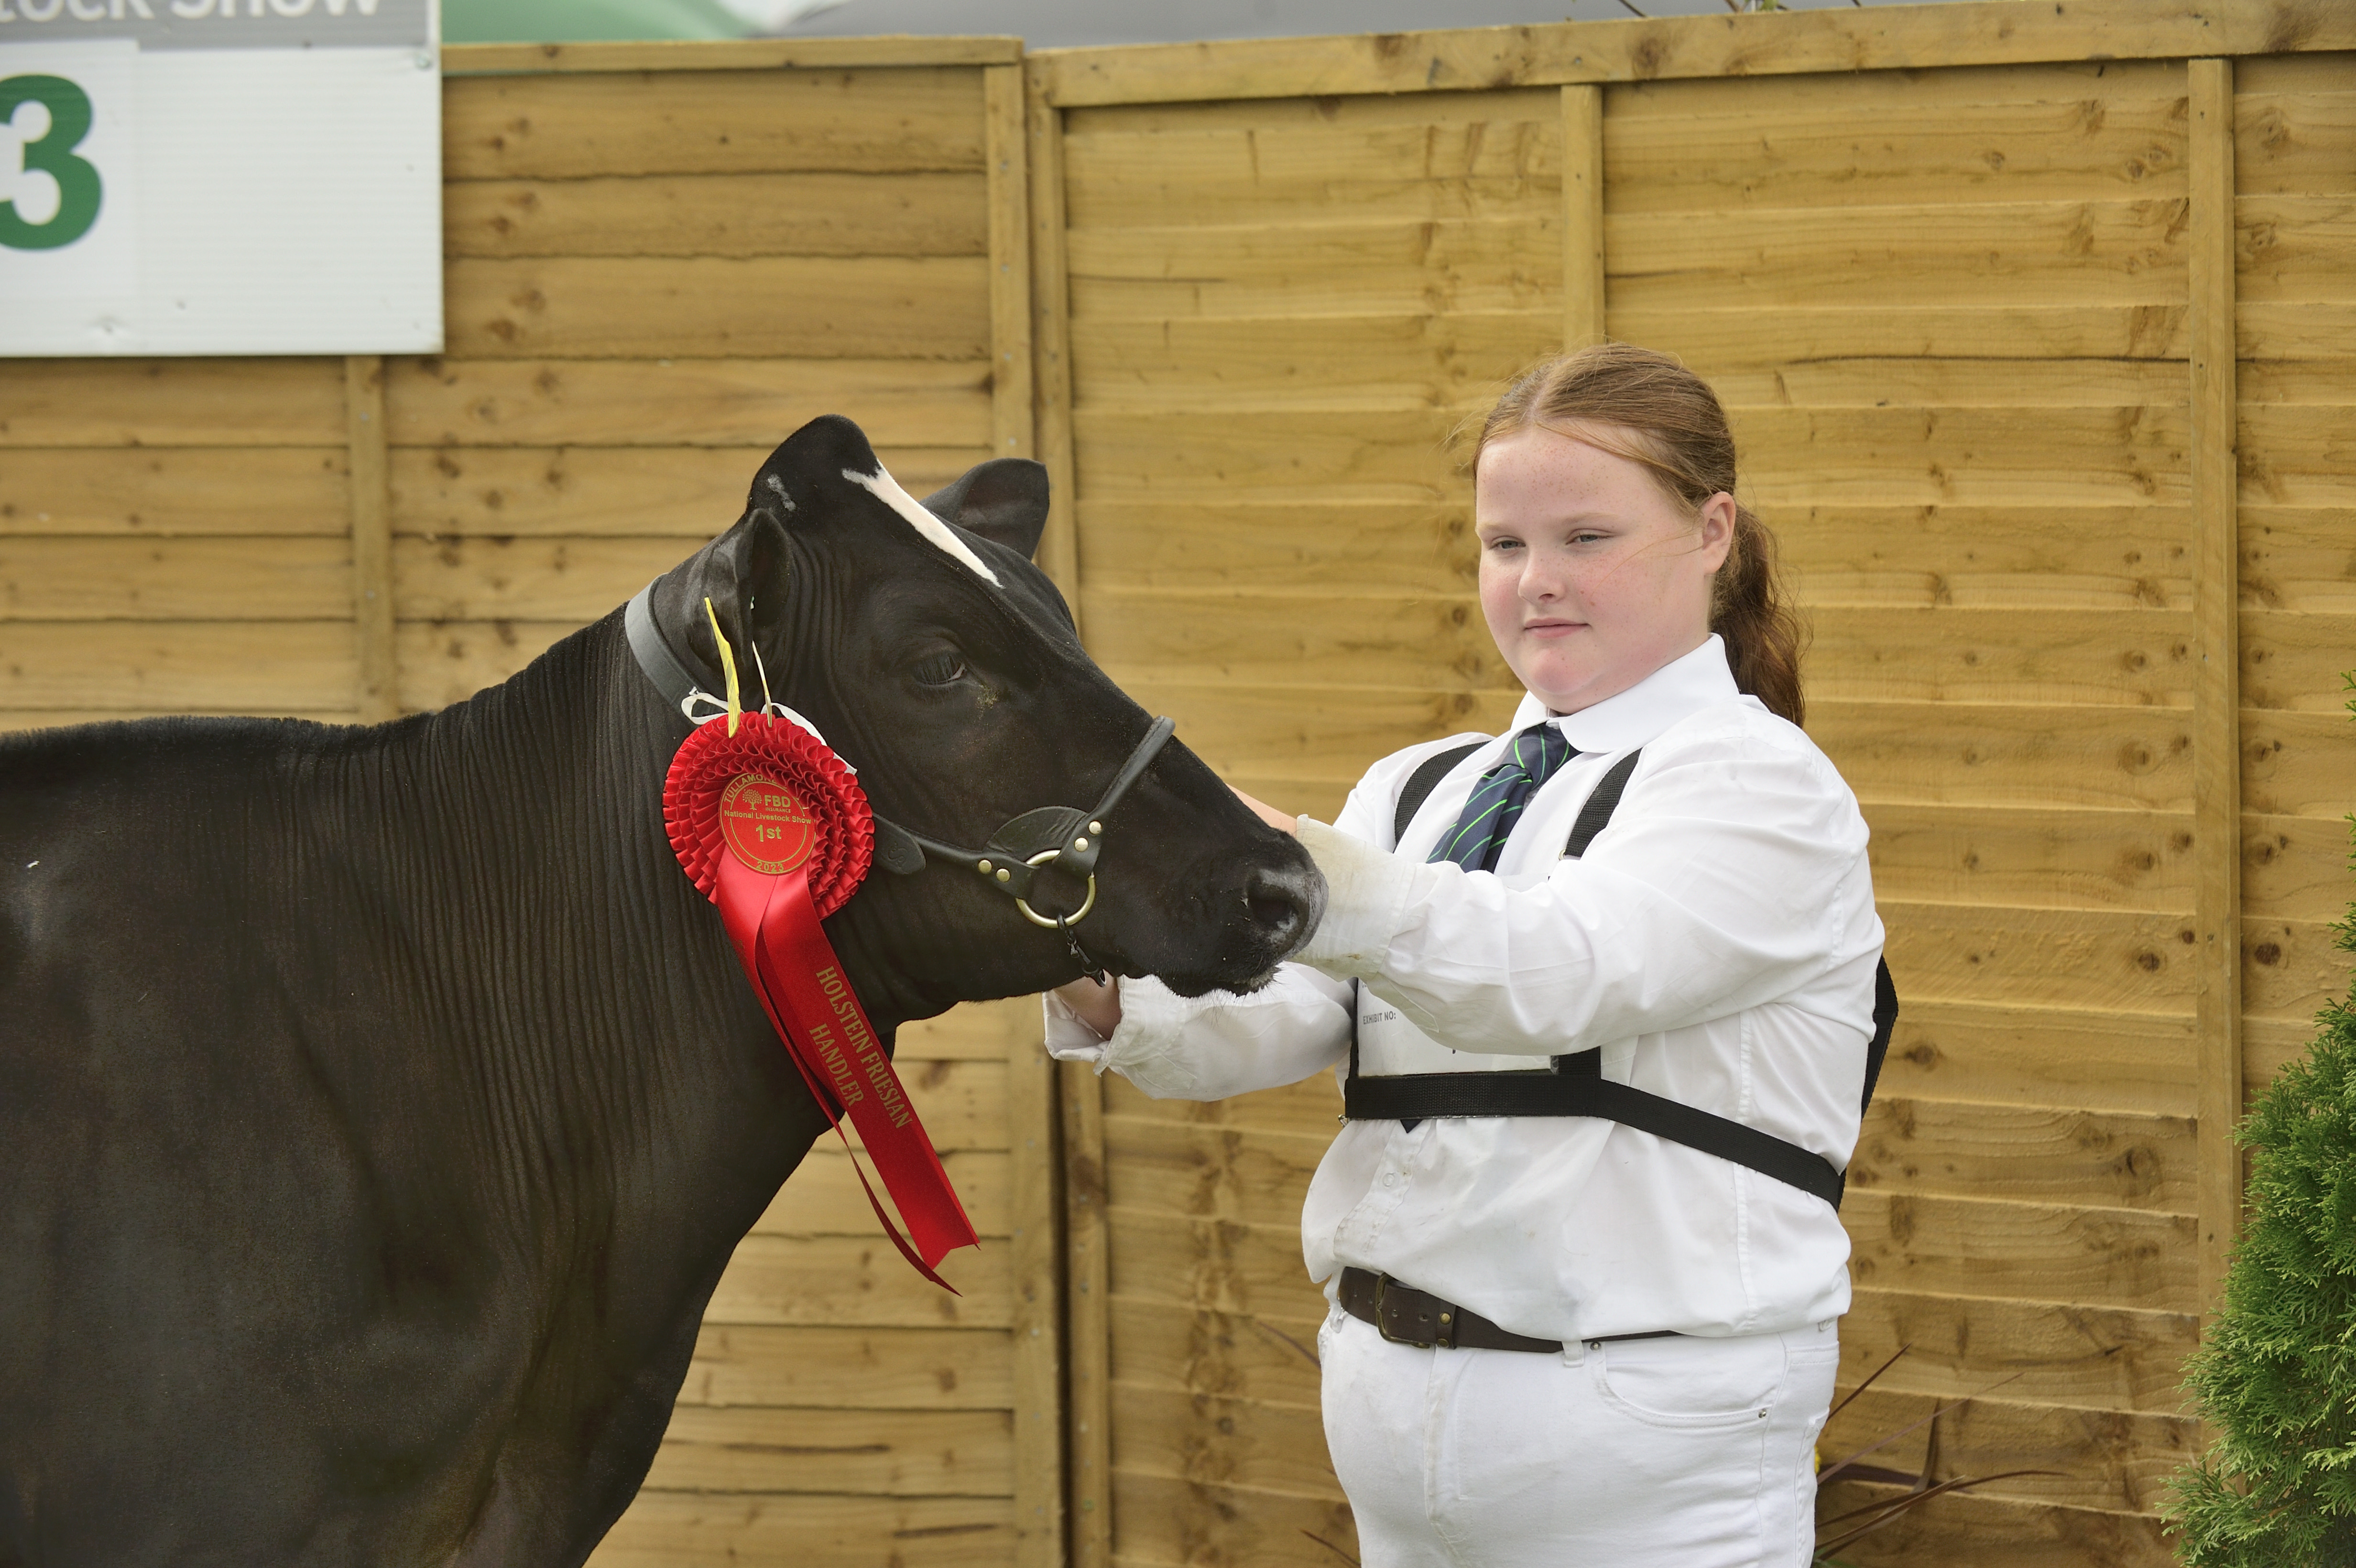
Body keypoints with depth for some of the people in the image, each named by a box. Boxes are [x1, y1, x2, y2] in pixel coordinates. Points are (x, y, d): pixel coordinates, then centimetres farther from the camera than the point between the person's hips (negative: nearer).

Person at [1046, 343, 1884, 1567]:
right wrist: (1105, 994, -22)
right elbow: (1270, 1022, 0)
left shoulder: (1761, 783, -7)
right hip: (1391, 1416, 6)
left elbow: (1548, 971, -25)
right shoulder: (1422, 790, 15)